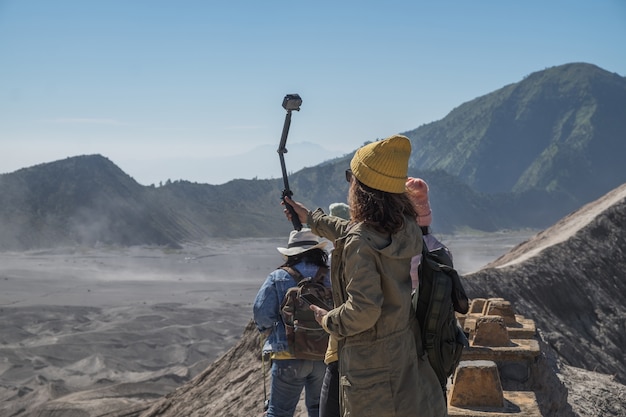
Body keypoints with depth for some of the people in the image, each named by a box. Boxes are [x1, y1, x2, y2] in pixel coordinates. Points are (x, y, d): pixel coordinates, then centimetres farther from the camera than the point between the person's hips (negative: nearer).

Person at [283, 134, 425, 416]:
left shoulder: (359, 243, -26)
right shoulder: (404, 227, 0)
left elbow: (364, 310, -30)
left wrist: (328, 320, -10)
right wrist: (311, 218, 32)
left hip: (368, 360, -8)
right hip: (401, 349, 8)